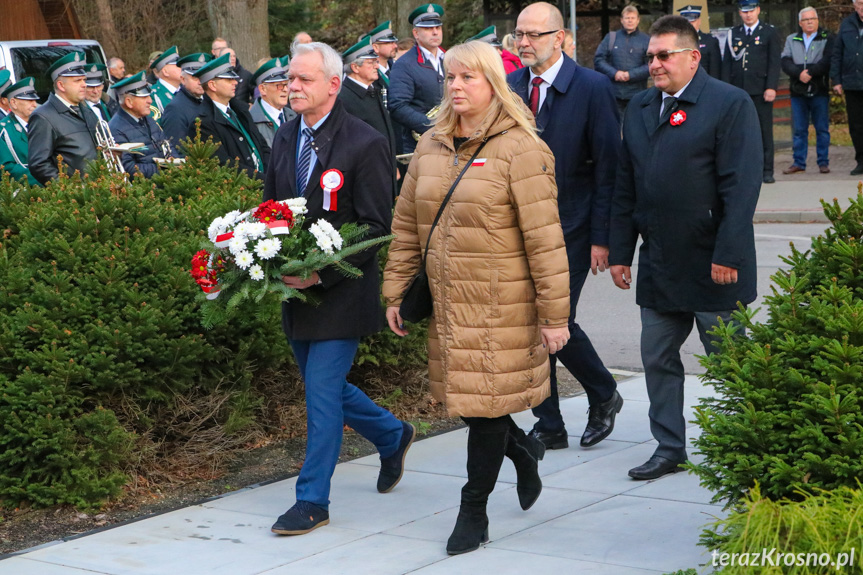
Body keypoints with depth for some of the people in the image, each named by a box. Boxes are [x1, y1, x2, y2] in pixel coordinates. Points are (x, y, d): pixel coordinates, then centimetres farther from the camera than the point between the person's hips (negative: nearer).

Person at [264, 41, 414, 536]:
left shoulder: (365, 144, -14)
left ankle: (313, 500, 5)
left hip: (342, 291, -7)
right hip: (299, 290, 7)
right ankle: (393, 435, 41)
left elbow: (376, 227, -14)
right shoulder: (285, 138, 8)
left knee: (322, 391, -6)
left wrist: (322, 271, -22)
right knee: (324, 386, 17)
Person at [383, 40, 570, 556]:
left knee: (486, 400, 0)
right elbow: (407, 226, 14)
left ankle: (474, 513, 13)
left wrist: (554, 313, -13)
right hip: (445, 301, 6)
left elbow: (544, 237, -12)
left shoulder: (520, 150, -10)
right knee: (462, 396, 12)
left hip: (501, 302, -6)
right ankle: (523, 450, 41)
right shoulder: (431, 146, 9)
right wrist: (396, 293, 10)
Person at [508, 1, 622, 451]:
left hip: (570, 228, -5)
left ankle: (603, 395, 19)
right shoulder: (511, 86, 7)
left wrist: (601, 237, -12)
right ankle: (549, 427, 17)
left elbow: (607, 166, -8)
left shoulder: (592, 87, -8)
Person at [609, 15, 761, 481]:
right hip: (659, 265, 6)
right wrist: (620, 252, 9)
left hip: (712, 266, -6)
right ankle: (669, 449, 21)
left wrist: (727, 255, -18)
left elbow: (741, 186, -14)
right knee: (658, 359, 9)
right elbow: (625, 188, 14)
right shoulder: (639, 108, 12)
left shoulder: (730, 104, -8)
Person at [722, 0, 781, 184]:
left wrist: (771, 87, -11)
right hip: (738, 91, 3)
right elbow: (727, 63, 12)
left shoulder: (769, 33, 5)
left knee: (765, 131, -1)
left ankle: (767, 171, 3)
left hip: (760, 91, -3)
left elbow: (775, 63, -1)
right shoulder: (733, 34, 14)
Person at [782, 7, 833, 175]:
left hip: (820, 91, -2)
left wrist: (810, 72, -17)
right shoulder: (791, 40, 13)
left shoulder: (827, 39, 6)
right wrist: (799, 74, -15)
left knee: (822, 129, 2)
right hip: (798, 91, 2)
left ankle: (823, 162, 8)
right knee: (799, 129, 4)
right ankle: (799, 162, 10)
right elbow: (785, 62, 1)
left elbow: (827, 61, -9)